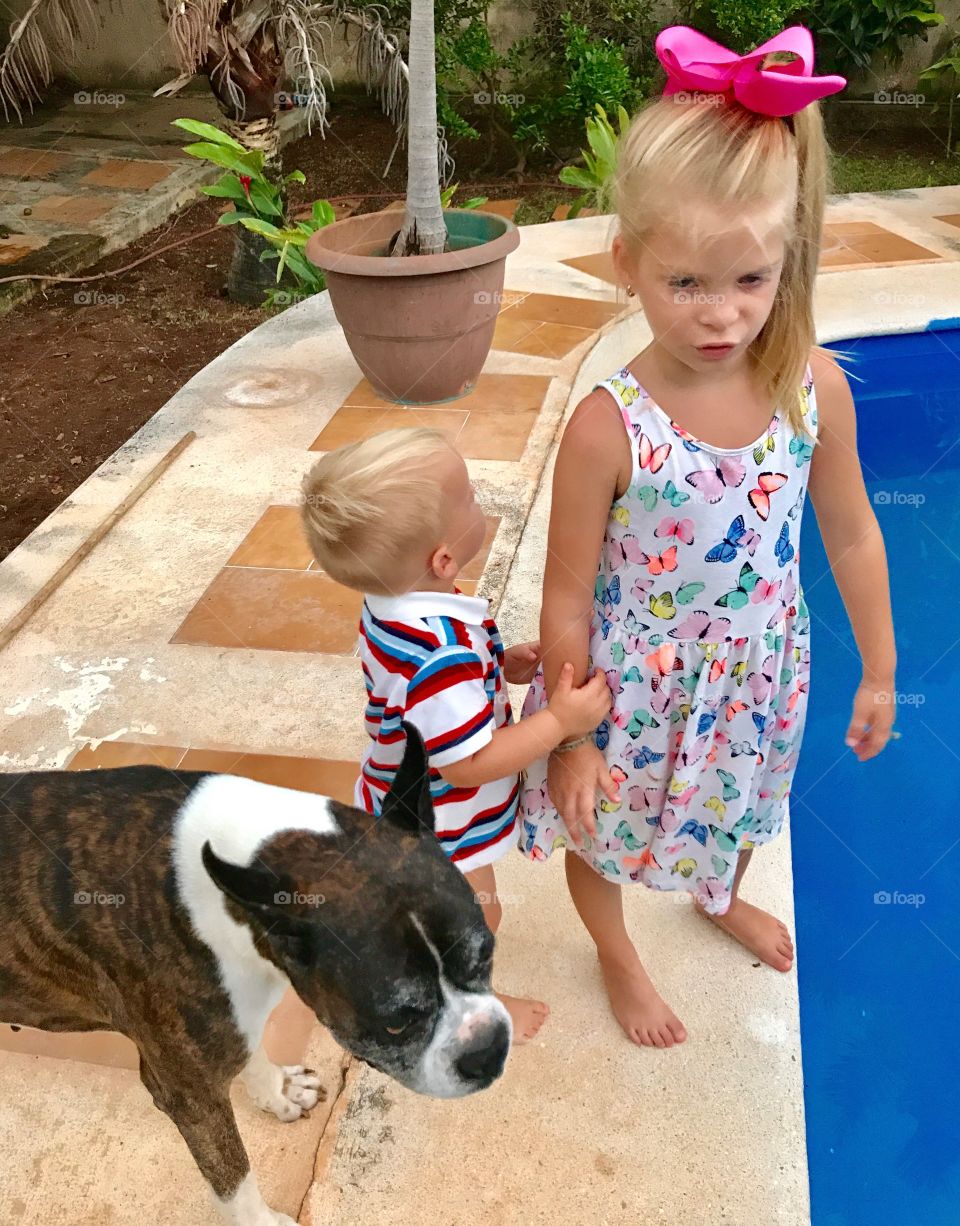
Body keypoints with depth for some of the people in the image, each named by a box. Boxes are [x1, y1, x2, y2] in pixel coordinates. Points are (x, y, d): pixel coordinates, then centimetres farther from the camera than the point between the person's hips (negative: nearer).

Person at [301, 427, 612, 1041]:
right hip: (442, 830, -8)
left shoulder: (392, 599, -14)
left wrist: (500, 665, -7)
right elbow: (469, 763, -34)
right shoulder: (442, 655, -44)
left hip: (404, 805, 8)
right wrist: (562, 720, -30)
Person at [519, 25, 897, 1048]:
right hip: (634, 690, -3)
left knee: (740, 807, 32)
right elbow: (568, 598, -19)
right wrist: (572, 742, -11)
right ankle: (618, 957, 57)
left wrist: (879, 671, 4)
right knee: (599, 826, 22)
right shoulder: (608, 428, -29)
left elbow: (851, 534, -4)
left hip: (755, 674, 4)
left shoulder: (815, 387, -18)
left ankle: (722, 897, 69)